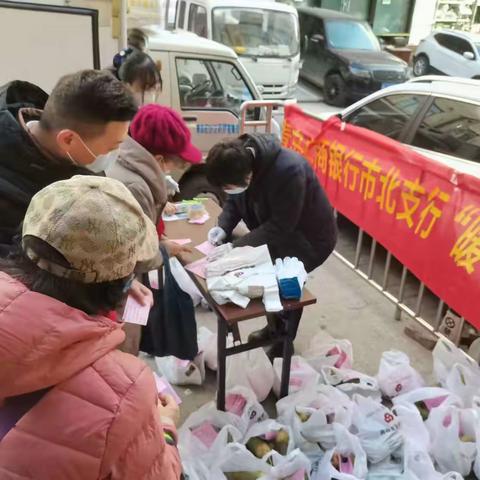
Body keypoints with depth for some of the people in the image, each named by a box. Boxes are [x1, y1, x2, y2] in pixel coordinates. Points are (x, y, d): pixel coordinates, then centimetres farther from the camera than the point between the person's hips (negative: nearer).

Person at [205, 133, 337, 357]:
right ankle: (273, 327, 36)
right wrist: (223, 227, -18)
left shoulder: (288, 170, -39)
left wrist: (236, 247, -30)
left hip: (310, 238, -7)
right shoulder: (241, 159, -16)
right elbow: (235, 201, 0)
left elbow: (280, 226, -31)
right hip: (277, 234, 7)